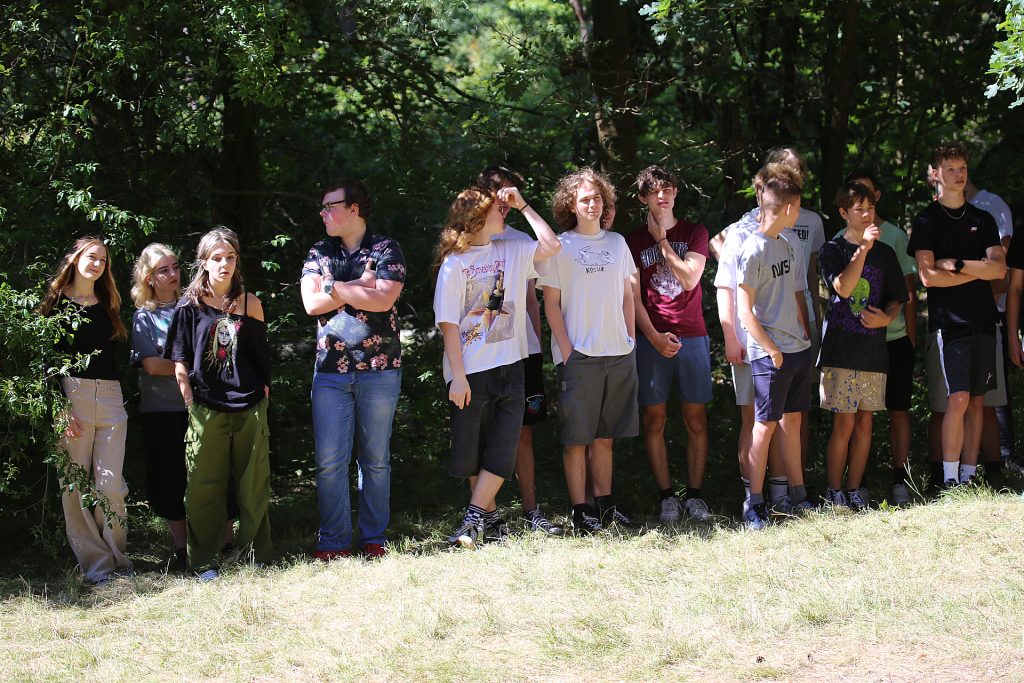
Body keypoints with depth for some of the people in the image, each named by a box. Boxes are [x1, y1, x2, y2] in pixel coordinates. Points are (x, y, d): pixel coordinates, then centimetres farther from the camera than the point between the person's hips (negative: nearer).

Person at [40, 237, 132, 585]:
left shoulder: (108, 306, 18)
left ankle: (116, 557, 7)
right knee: (75, 486, -5)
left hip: (111, 398, 4)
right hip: (72, 394, -3)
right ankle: (96, 563, 0)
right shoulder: (57, 303, 3)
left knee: (110, 484, -4)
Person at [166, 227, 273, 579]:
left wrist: (262, 398, 5)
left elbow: (262, 357, 11)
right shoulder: (190, 305, 1)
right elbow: (180, 364, 2)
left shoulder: (249, 303, 6)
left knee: (254, 489, 6)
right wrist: (191, 404, -4)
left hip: (250, 408, 2)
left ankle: (258, 557, 17)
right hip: (207, 411, -1)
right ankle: (204, 561, 10)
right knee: (204, 488, 1)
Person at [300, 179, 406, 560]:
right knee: (329, 461, -4)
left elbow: (383, 300, -13)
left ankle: (374, 538, 12)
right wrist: (361, 285, -7)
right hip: (330, 371, 2)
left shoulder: (386, 251, 2)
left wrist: (334, 287, -7)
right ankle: (333, 541, 2)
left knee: (376, 459, 5)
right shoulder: (319, 253, 11)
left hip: (379, 369, -2)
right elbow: (312, 303, -3)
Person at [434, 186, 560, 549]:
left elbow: (551, 246, -3)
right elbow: (448, 324, -8)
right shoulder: (454, 263, -5)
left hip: (509, 366, 4)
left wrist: (523, 206, 1)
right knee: (472, 451, 4)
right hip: (471, 372, -3)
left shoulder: (512, 251, 9)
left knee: (503, 450, -5)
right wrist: (458, 376, -14)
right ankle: (488, 512, 21)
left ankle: (473, 519, -3)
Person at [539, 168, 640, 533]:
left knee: (605, 436, 10)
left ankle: (605, 504, 17)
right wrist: (566, 350, -10)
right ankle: (580, 510, 2)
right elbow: (551, 304, -3)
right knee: (577, 438, -2)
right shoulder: (560, 247, -2)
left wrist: (631, 338, 9)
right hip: (578, 355, -4)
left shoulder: (617, 243, 12)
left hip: (618, 353, 4)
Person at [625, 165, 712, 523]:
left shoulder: (694, 233, 8)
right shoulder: (634, 241, 6)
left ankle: (694, 494, 6)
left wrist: (662, 240, -5)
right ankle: (666, 495, 5)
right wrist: (653, 336, -9)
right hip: (652, 338, 0)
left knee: (696, 419, 1)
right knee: (654, 419, -1)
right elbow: (633, 296, 1)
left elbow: (690, 278, -7)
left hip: (692, 336, 1)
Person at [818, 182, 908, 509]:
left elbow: (895, 300, 15)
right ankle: (834, 492, 3)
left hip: (873, 350, 4)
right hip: (840, 349, -4)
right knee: (844, 424, -6)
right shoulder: (833, 250, 0)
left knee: (864, 423, 5)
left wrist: (886, 317, -7)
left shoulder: (885, 253, 13)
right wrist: (863, 249, -22)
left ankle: (854, 490, 13)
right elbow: (843, 288, -17)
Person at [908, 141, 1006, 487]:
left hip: (983, 320, 5)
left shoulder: (982, 219, 14)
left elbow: (999, 268, 2)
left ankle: (969, 475, 10)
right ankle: (949, 478, -10)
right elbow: (928, 275, -10)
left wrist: (957, 264, -10)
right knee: (958, 398, -15)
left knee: (976, 400, 5)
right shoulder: (927, 221, 1)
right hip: (948, 320, -5)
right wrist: (978, 272, -5)